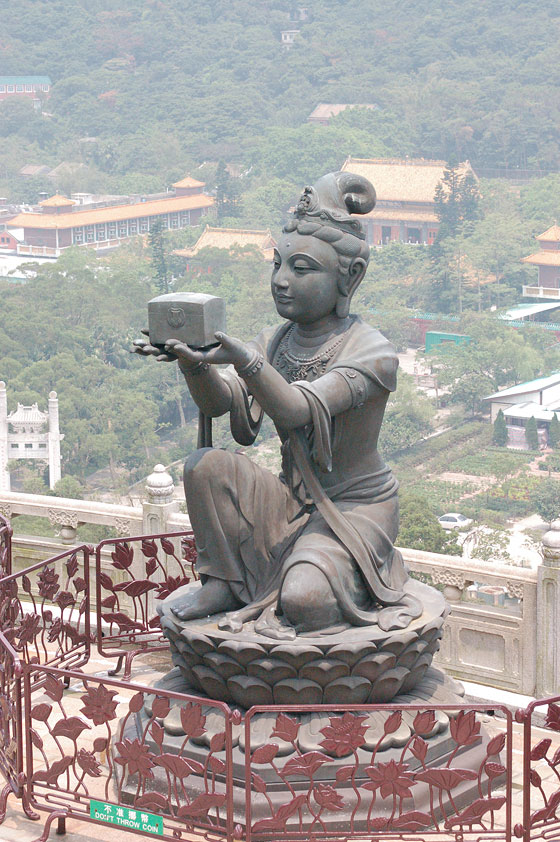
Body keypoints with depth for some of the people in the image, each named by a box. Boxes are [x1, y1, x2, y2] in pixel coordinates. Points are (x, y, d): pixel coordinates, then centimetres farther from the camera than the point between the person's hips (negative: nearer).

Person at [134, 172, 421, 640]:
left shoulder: (373, 354, -19)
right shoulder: (275, 342, 3)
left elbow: (297, 411, -35)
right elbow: (219, 402, -13)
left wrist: (244, 359, -51)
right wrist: (192, 360, -34)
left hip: (356, 507, -6)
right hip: (291, 502, 6)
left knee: (303, 598, -31)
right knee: (204, 465, -19)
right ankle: (222, 584, -2)